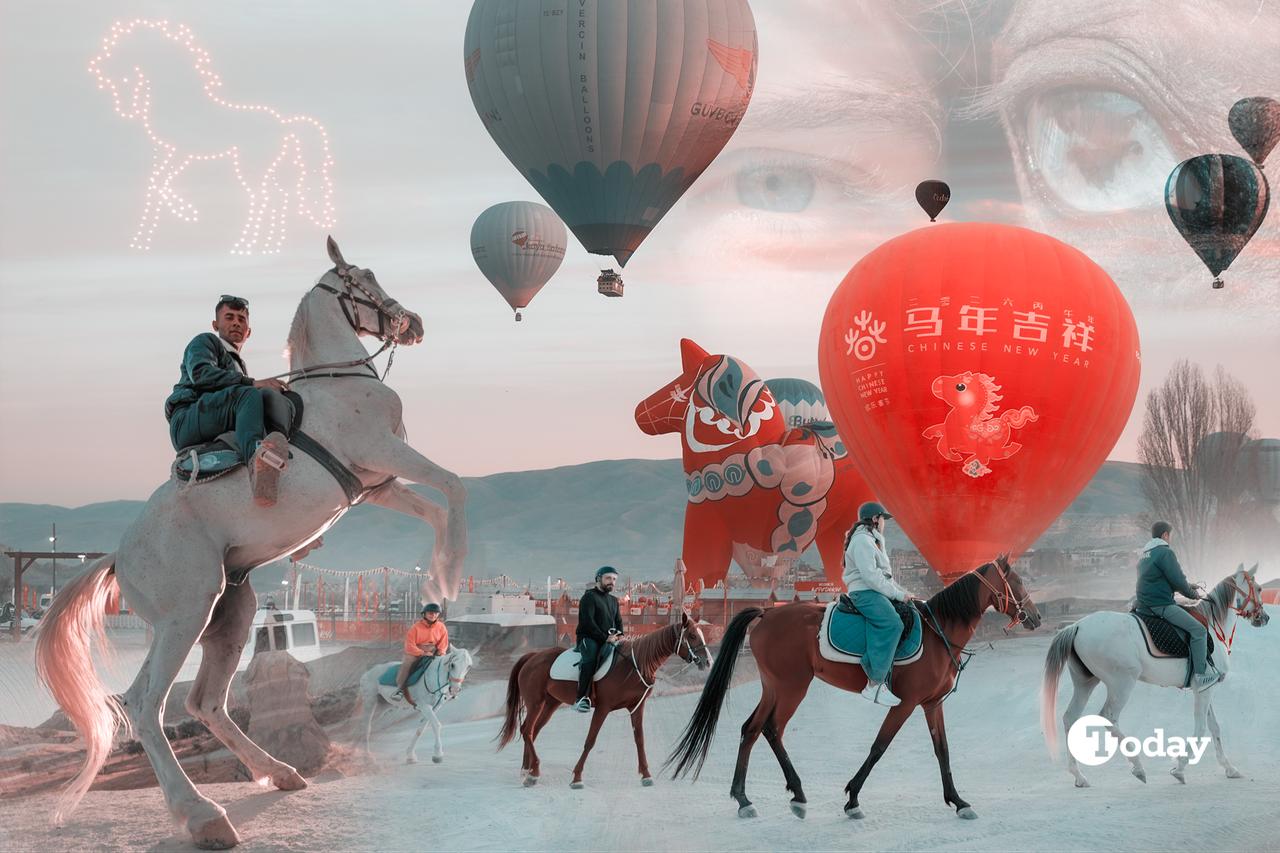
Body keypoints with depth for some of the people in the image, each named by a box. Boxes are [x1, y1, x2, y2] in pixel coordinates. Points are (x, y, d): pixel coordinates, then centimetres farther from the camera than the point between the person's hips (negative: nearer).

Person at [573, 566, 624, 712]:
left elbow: (618, 621, 23)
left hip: (609, 639, 8)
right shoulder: (589, 596, -3)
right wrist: (605, 637, -19)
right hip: (588, 638, -8)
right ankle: (582, 698, -42)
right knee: (591, 658, -36)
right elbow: (588, 622, -13)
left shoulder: (613, 600, 22)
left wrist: (619, 635, 0)